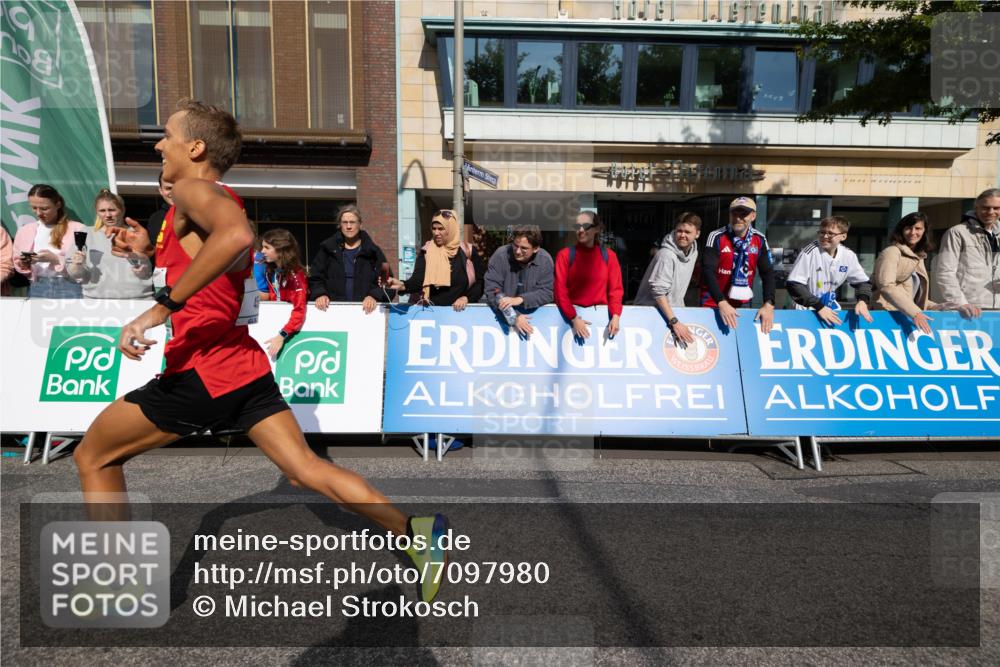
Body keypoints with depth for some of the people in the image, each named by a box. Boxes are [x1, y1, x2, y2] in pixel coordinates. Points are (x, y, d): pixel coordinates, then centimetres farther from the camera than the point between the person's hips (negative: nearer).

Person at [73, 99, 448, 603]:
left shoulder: (193, 190, -7)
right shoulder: (219, 201, 22)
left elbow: (236, 236, -32)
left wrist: (162, 307, -29)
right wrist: (151, 250, 26)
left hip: (202, 369, -8)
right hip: (245, 363, 9)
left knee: (93, 458, 14)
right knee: (307, 469, 5)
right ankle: (415, 532, 1)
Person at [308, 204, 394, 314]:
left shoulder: (373, 251, 7)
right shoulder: (327, 248, 12)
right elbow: (315, 278, 11)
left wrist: (374, 296, -18)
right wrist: (319, 294, -9)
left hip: (366, 309, -1)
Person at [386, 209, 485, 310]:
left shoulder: (467, 251, 3)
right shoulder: (426, 251, 5)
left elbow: (481, 281, 6)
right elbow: (418, 280, -6)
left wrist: (466, 298, -8)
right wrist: (402, 285, -25)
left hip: (461, 309, 0)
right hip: (432, 309, 1)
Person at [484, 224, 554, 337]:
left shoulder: (545, 260, -7)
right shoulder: (500, 255, -13)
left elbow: (547, 293, -7)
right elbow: (492, 291, -16)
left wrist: (520, 299, -23)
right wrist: (514, 317, -26)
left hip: (533, 314, 0)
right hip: (504, 316, 0)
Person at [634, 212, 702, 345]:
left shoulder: (694, 252, 3)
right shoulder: (666, 254, -22)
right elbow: (658, 292, -26)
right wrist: (674, 321, -29)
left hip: (673, 310, 8)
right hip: (651, 310, -7)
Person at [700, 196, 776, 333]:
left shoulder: (759, 240, -2)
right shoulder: (717, 237, -14)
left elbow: (768, 272, -2)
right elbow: (708, 271, -21)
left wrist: (769, 304, -15)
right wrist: (721, 302, -31)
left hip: (742, 303, 4)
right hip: (714, 302, -3)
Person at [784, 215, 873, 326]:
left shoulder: (848, 255, -3)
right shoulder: (810, 252, -17)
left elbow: (863, 281, 10)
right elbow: (793, 284, -21)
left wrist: (862, 301, -9)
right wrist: (819, 306, -24)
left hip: (831, 308, 5)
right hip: (807, 310, -5)